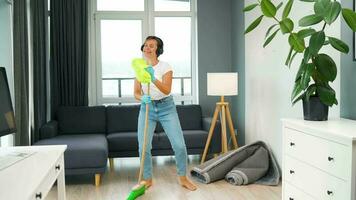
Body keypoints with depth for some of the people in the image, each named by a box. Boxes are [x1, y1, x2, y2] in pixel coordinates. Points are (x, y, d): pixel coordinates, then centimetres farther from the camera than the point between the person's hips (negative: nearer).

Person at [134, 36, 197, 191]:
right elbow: (136, 93, 0)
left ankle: (183, 178, 13)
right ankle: (147, 179, 16)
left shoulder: (165, 67, -10)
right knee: (143, 147, -7)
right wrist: (142, 98, -23)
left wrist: (153, 79, -40)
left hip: (166, 107, -2)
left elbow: (166, 90, -24)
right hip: (147, 108, 3)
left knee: (179, 145, -8)